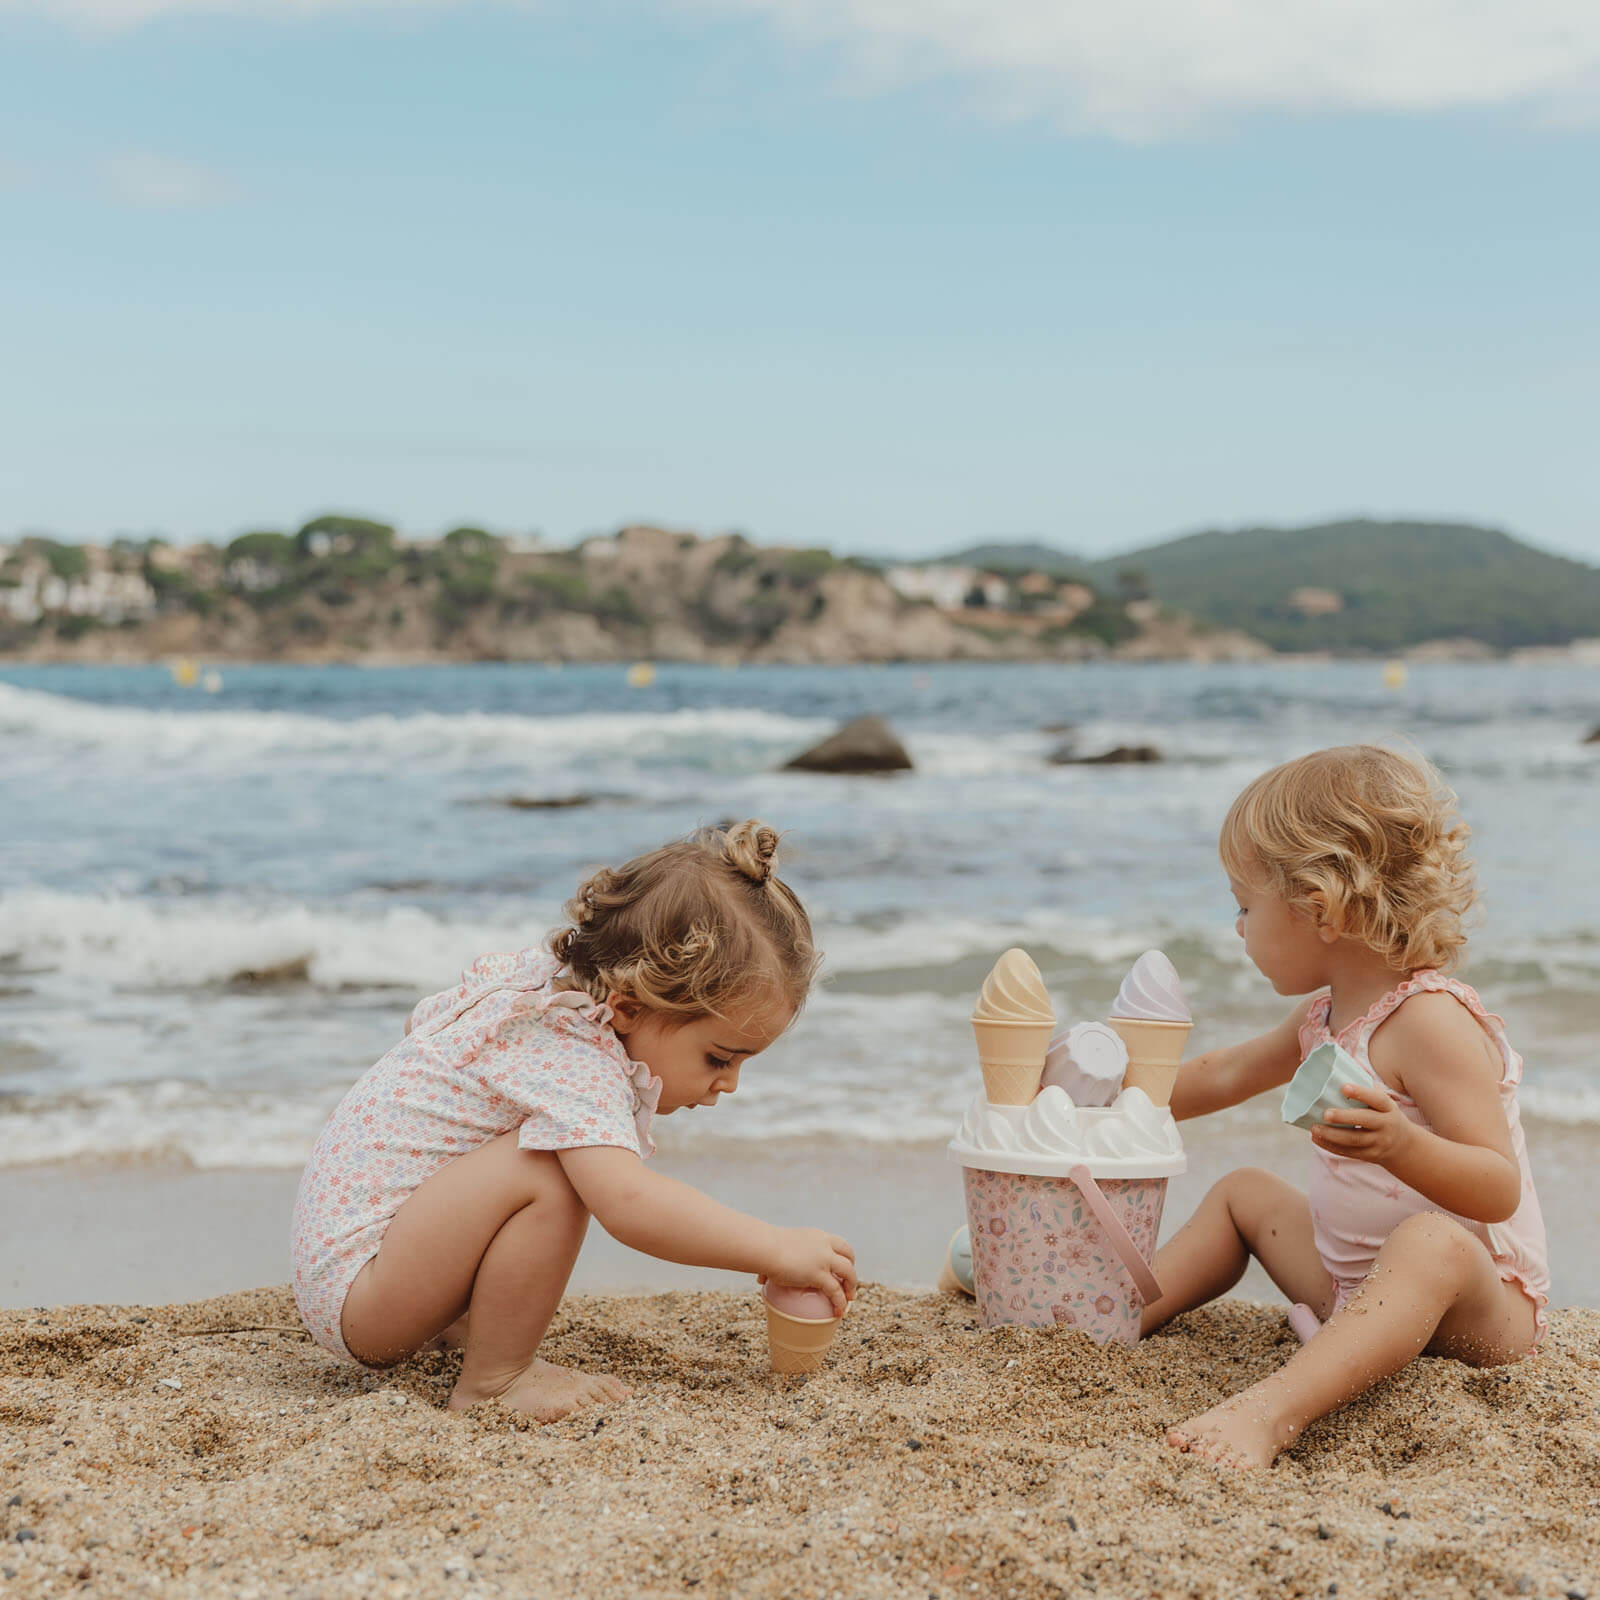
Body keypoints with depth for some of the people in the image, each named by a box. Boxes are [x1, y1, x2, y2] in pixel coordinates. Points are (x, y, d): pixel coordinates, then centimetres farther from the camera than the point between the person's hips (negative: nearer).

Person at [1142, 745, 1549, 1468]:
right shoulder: (1326, 1014, 7)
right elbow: (1227, 1074, 26)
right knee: (1243, 1193, 20)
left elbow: (1499, 1188, -29)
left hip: (1481, 1305, -10)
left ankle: (1273, 1410, -61)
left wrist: (1401, 1145, -47)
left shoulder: (1431, 1022, -23)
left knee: (1430, 1241, -42)